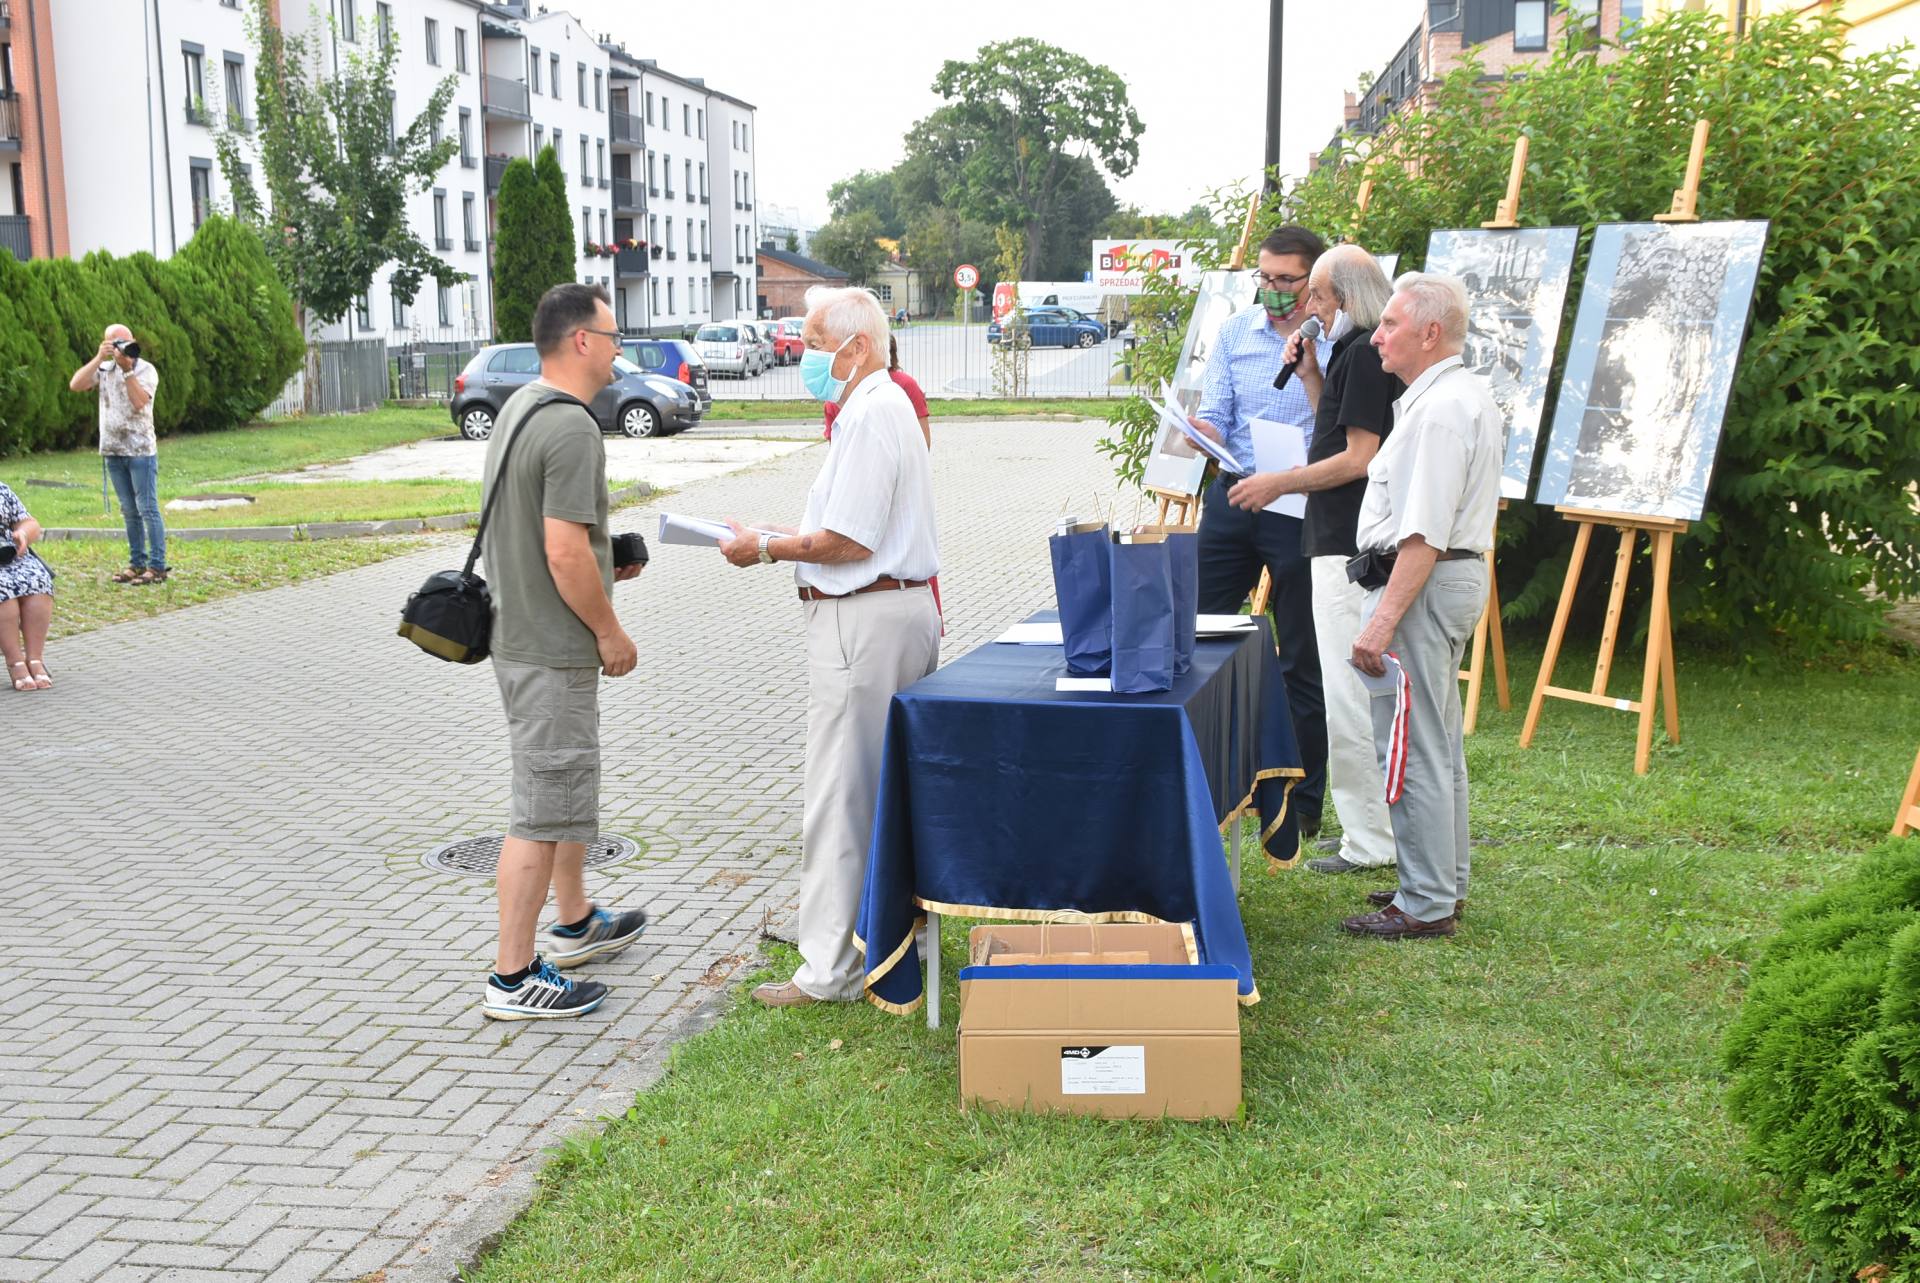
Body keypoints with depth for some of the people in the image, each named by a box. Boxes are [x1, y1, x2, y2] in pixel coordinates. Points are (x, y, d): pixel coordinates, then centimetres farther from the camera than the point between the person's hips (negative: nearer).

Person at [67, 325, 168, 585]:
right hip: (113, 449, 5)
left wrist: (127, 369, -19)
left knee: (148, 509, -6)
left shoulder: (145, 370, -4)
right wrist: (99, 358, -9)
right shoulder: (103, 369, 10)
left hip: (140, 449, -5)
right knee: (130, 511, 10)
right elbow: (75, 385, -5)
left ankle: (157, 567, -5)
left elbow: (139, 402, -18)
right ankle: (137, 563, 15)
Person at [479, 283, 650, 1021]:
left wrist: (606, 563, 16)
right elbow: (565, 553, -25)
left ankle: (575, 924, 39)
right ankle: (513, 978, 4)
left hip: (518, 632, 11)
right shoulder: (570, 426, -21)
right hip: (552, 648, -11)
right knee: (544, 807, -3)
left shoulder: (519, 408, 12)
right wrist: (610, 632, -14)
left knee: (568, 785, 23)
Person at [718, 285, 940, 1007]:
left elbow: (850, 542, -21)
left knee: (838, 799, -5)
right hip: (903, 604, 11)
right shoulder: (890, 404, 18)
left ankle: (830, 971, 1)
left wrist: (765, 549, -9)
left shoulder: (871, 413, -16)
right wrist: (787, 538, 14)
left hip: (864, 619, -11)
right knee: (890, 791, 17)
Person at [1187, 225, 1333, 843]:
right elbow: (1215, 420, 5)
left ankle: (1303, 802, 17)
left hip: (1302, 508, -4)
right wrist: (1198, 433, -17)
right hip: (1232, 496, 4)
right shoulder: (1234, 333, 8)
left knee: (1302, 662, 5)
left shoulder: (1339, 343, -5)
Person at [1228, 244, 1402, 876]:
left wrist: (1277, 483, -12)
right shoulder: (1360, 351, 18)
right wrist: (1310, 376, 13)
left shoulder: (1364, 354, -15)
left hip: (1348, 547, -11)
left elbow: (1357, 457, -19)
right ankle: (1377, 828, 25)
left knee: (1348, 696, -6)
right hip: (1347, 542, 11)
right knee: (1364, 695, 16)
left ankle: (1369, 842, 1)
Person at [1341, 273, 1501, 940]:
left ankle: (1425, 905, 1)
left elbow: (1423, 536, -25)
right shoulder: (1467, 394, 16)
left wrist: (1383, 621, -25)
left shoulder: (1439, 409, -19)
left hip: (1422, 585, -11)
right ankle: (1444, 882, 29)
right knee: (1439, 746, 18)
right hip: (1457, 576, 11)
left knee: (1411, 751, -6)